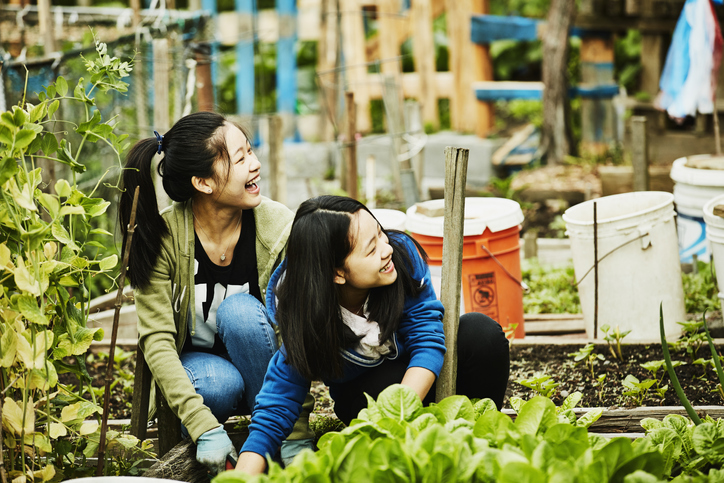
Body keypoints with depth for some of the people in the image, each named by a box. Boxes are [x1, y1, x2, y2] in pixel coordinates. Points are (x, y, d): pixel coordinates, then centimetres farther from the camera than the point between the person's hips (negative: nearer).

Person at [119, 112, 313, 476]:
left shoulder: (279, 227, -18)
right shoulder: (162, 237, -19)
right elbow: (156, 339, -21)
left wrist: (297, 435, -27)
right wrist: (204, 427, -33)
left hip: (259, 366, 2)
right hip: (195, 362, -1)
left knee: (239, 309, -30)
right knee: (217, 385, -35)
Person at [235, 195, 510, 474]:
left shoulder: (402, 252, -27)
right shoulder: (304, 317, -28)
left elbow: (427, 336, -24)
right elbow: (275, 409, -25)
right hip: (364, 391, -2)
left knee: (481, 331, -26)